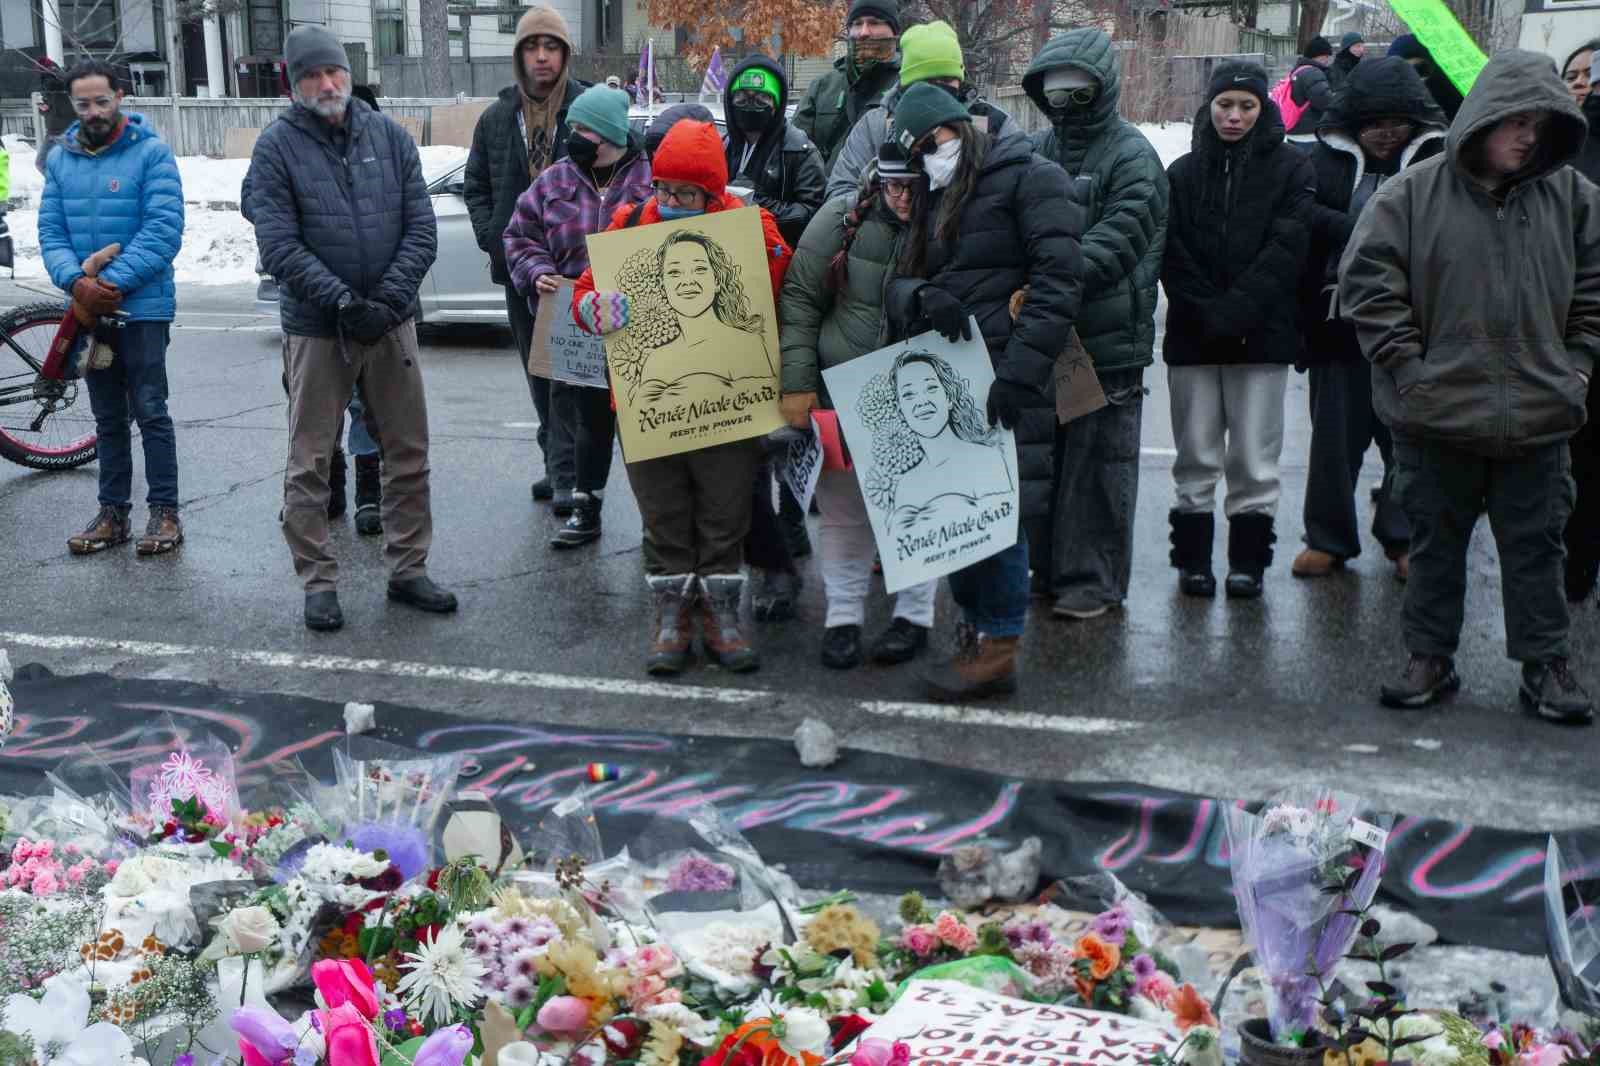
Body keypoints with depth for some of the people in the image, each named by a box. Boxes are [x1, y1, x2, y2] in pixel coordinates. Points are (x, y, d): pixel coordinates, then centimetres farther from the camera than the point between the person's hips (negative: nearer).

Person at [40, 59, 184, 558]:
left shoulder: (151, 152, -8)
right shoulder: (61, 158, 8)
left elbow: (164, 229, -15)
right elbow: (50, 231, 4)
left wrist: (115, 283, -19)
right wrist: (76, 281, -15)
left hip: (142, 306, -5)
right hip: (87, 309, 5)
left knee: (149, 412, -3)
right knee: (108, 418, 12)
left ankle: (165, 512, 5)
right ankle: (112, 512, 20)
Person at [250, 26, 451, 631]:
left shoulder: (389, 136, 5)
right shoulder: (278, 146, -5)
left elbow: (421, 228, 1)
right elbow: (278, 246, -11)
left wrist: (389, 299, -11)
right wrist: (344, 302, -19)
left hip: (391, 324, 3)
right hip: (316, 330, -3)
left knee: (409, 454, 10)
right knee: (309, 464, 2)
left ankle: (408, 569, 23)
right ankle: (318, 582, 13)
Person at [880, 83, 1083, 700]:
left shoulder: (1030, 179, -2)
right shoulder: (936, 203, 23)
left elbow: (1058, 280, -12)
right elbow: (900, 284, 15)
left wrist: (1019, 372, -21)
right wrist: (923, 298, -11)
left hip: (1001, 377, -8)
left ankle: (999, 646, -1)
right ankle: (973, 629, 19)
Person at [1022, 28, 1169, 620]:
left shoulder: (1131, 156, -8)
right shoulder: (1037, 151, 12)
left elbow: (1115, 242, -21)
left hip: (1109, 338, -6)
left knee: (1099, 461, 0)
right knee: (1043, 455, 13)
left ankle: (1095, 579, 9)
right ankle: (1049, 565, 26)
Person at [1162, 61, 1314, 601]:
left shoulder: (1291, 167, 3)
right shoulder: (1184, 172, 10)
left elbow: (1286, 248, -8)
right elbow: (1173, 254, 2)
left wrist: (1235, 310, -16)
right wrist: (1205, 313, -11)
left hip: (1262, 334, -2)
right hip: (1193, 334, 2)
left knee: (1254, 459, 1)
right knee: (1197, 458, 6)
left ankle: (1248, 560, 11)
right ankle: (1193, 558, 14)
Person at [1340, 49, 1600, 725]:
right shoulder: (1412, 195, -5)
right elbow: (1367, 280, -6)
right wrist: (1408, 366, -9)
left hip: (1538, 416, 2)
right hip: (1437, 414, -2)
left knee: (1536, 546, 9)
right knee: (1435, 542, 11)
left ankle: (1546, 666, 21)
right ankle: (1430, 660, 24)